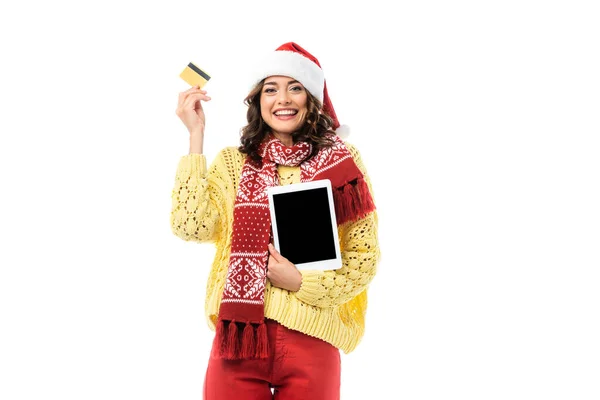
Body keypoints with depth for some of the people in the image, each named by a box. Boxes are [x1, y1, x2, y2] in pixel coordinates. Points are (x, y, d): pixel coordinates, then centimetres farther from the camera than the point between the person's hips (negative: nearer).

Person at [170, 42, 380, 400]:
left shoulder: (343, 164, 2)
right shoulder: (232, 163, 6)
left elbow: (364, 258, 2)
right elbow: (190, 226, -10)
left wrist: (302, 282, -12)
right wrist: (196, 134, -6)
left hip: (310, 340, -1)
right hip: (237, 336, 1)